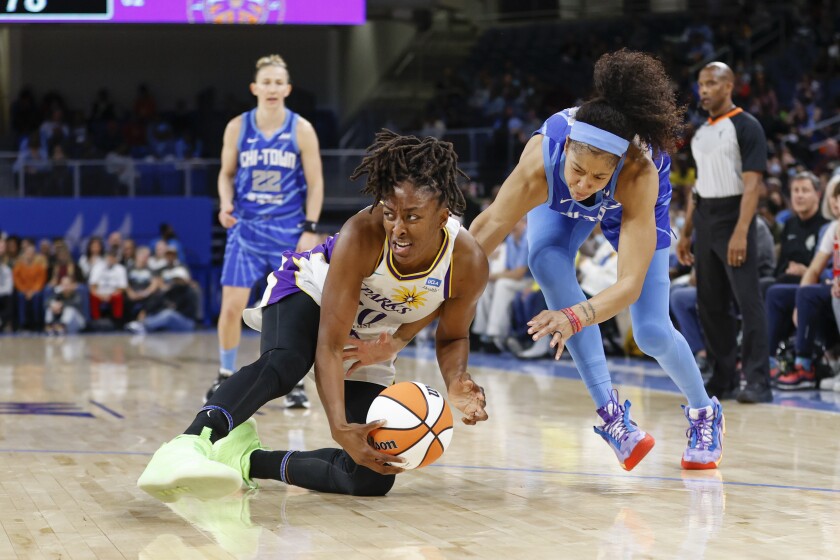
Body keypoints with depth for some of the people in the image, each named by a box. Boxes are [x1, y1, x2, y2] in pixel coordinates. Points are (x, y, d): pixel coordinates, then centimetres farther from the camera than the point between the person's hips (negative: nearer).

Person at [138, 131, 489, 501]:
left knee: (373, 476, -9)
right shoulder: (362, 235, -34)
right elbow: (330, 345, -33)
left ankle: (248, 460, -3)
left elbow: (453, 336, -3)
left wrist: (457, 382, -27)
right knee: (283, 364, -42)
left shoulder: (468, 263, -25)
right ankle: (187, 446, -62)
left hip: (369, 344, 5)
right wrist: (339, 427, -49)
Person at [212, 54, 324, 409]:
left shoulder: (301, 130, -5)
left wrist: (310, 229, -10)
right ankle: (226, 376, 16)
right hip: (246, 227, 1)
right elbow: (227, 173, 10)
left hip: (289, 230, -1)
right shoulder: (238, 127, -1)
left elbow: (315, 183, -2)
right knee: (231, 306, -3)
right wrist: (225, 204, -10)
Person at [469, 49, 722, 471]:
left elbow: (630, 284, -49)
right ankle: (610, 412, -24)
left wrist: (575, 318, -67)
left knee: (652, 332, -6)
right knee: (546, 262, -31)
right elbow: (493, 223, -49)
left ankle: (704, 413, 28)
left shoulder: (639, 174, -45)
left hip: (632, 200, -1)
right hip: (559, 202, 1)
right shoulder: (542, 156, -43)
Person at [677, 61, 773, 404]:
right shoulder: (701, 132, 16)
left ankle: (758, 382, -7)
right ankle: (724, 379, 16)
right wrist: (686, 233, 15)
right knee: (710, 304, 8)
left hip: (733, 218, -8)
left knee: (748, 301, -8)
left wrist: (740, 233, -24)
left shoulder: (746, 126, -7)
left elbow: (752, 183, -15)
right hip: (705, 221, 8)